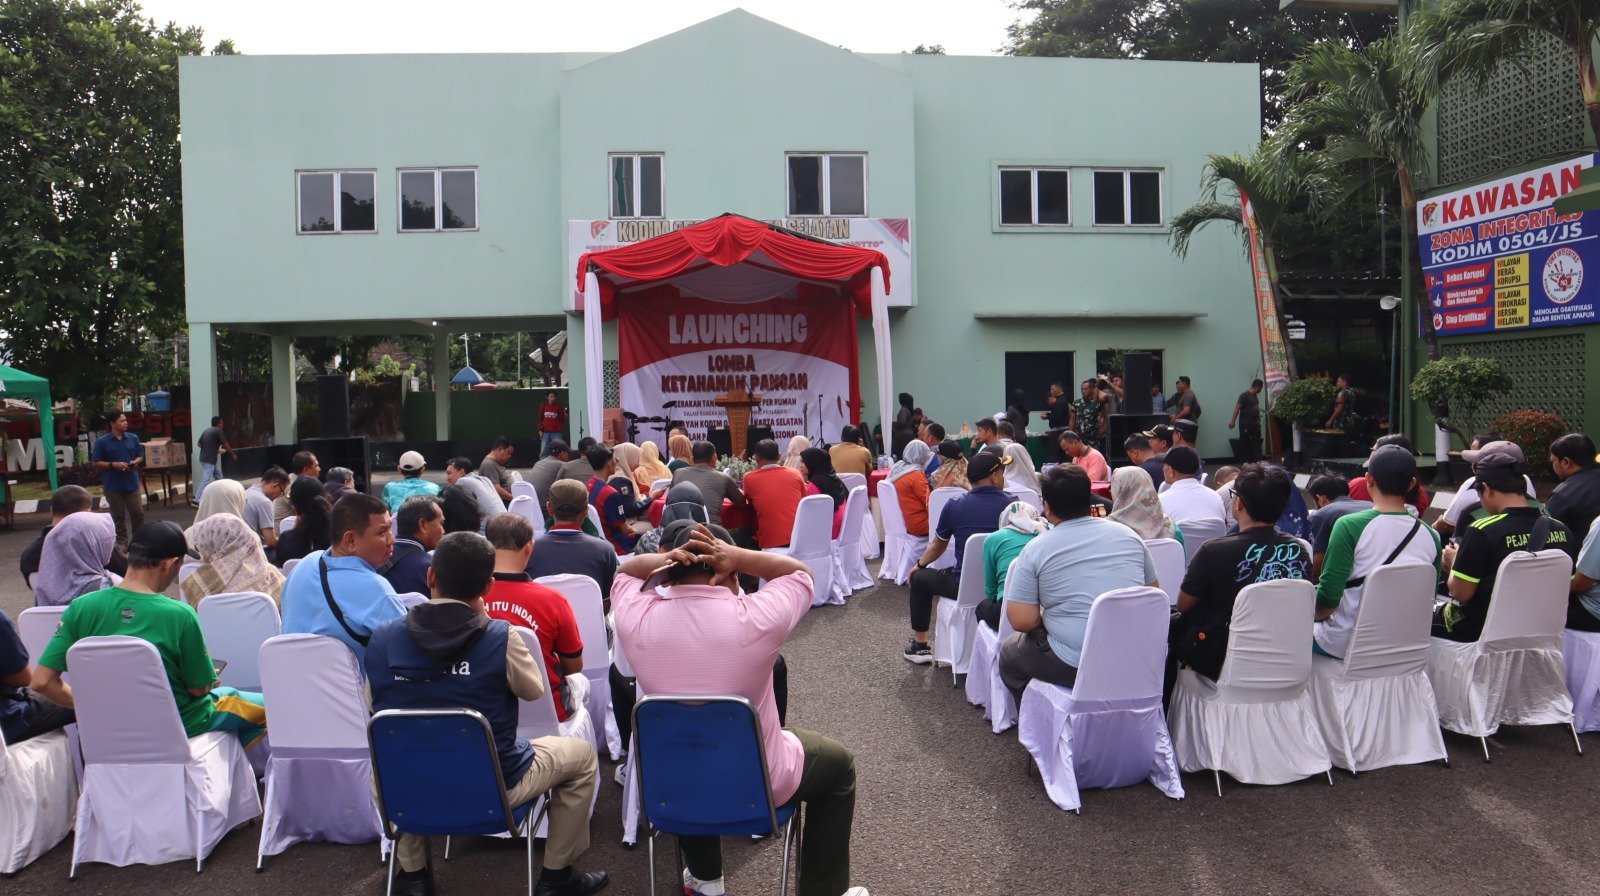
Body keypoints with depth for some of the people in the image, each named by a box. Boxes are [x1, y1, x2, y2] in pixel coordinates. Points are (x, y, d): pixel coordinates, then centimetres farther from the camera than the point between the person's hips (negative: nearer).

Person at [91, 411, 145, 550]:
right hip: (113, 485, -3)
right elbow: (95, 463, -5)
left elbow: (140, 456, 14)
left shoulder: (133, 438, 4)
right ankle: (122, 543, 17)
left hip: (132, 483, 3)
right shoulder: (102, 442, -6)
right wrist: (113, 464, -17)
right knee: (118, 516, 7)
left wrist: (135, 462, -8)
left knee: (138, 512, 3)